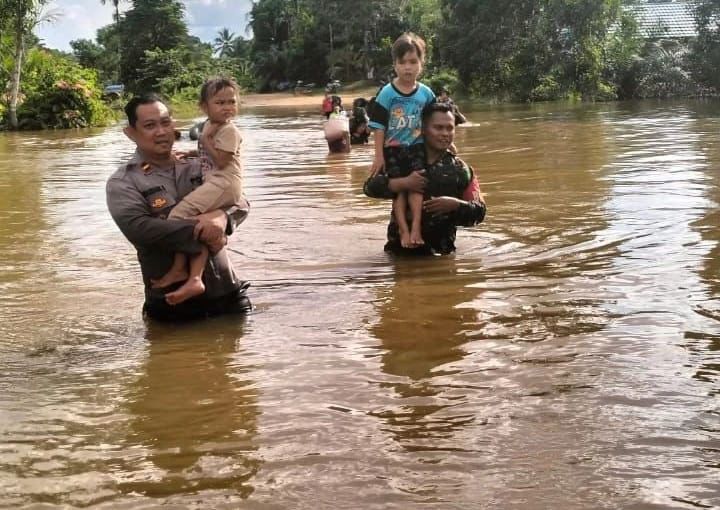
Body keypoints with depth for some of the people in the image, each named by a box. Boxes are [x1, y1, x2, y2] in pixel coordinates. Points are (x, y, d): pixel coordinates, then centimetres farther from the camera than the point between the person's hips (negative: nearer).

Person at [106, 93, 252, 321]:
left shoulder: (197, 166, 10)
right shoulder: (122, 183, -3)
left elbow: (240, 203, 4)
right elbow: (138, 228, -20)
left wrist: (222, 216, -21)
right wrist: (201, 232, -22)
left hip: (226, 292, 4)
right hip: (172, 304, -4)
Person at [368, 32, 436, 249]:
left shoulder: (426, 93, 0)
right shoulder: (387, 93, -6)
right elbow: (379, 126, -5)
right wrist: (379, 155, -8)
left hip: (417, 148, 1)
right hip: (393, 149, -1)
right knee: (398, 190, 0)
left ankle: (416, 228, -11)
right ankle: (404, 231, 1)